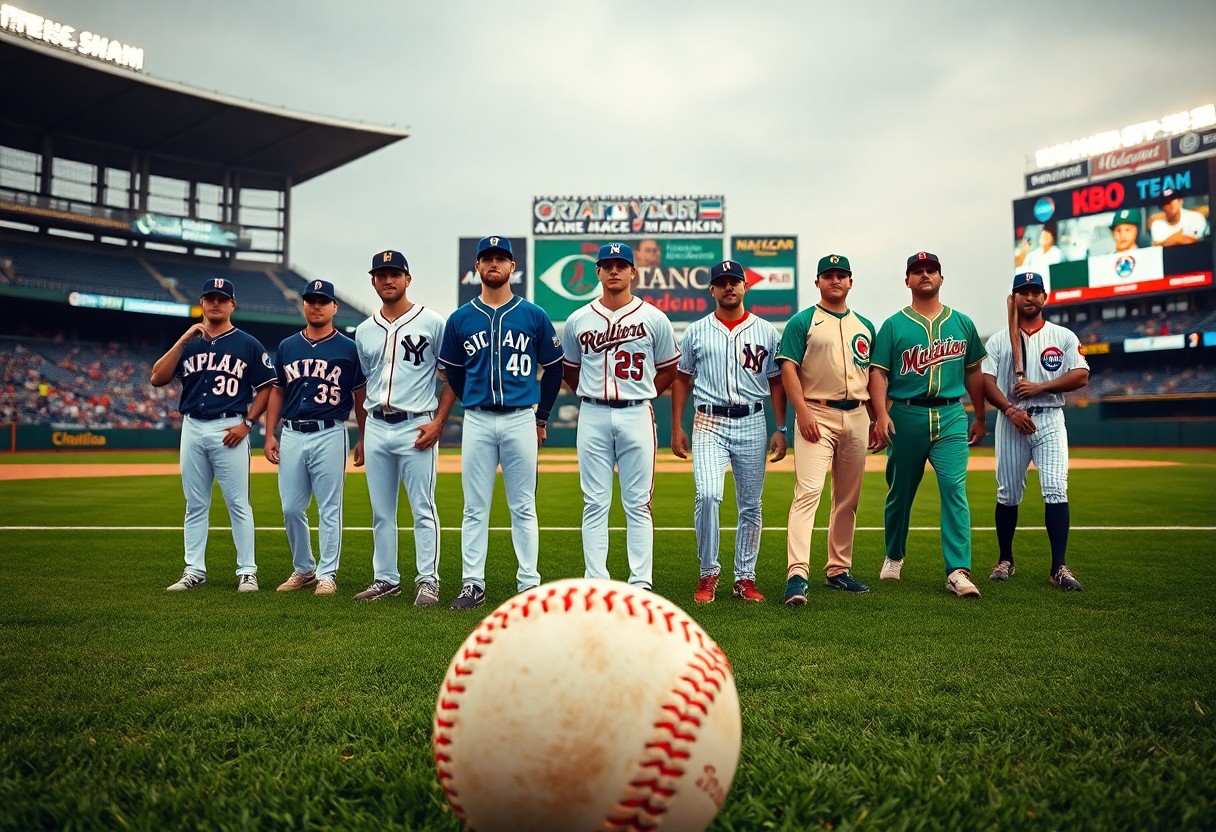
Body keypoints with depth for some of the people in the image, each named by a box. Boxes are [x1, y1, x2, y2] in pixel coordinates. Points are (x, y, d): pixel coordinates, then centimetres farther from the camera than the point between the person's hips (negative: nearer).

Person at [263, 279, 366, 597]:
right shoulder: (287, 347, 12)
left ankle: (327, 574, 9)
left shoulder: (348, 348, 1)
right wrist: (269, 435, 8)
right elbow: (277, 392, 16)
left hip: (330, 435, -4)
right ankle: (303, 570, 22)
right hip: (292, 436, 4)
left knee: (329, 509, 0)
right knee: (291, 509, 7)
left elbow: (360, 395, 4)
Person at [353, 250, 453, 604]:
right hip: (376, 428, 5)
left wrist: (438, 423, -10)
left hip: (416, 427, -5)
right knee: (381, 512, 10)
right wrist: (361, 436, 17)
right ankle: (385, 579, 21)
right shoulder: (364, 331, 13)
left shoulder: (432, 322, -2)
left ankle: (428, 581, 6)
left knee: (423, 509, -2)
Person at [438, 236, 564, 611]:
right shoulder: (460, 319, 5)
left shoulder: (534, 316, 2)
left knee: (523, 507, 5)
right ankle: (473, 583, 11)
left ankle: (529, 584, 12)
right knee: (474, 507, 4)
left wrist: (541, 417, 10)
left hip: (521, 420, -1)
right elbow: (453, 372, 16)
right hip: (477, 421, 1)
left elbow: (554, 368, 10)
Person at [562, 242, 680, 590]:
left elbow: (668, 368, 11)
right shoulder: (578, 320, 7)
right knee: (594, 503, 3)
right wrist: (591, 396, 9)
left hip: (636, 415, -1)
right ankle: (596, 582, 9)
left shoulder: (654, 319, 3)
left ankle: (641, 582, 8)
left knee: (638, 503, 2)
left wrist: (640, 395, 4)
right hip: (592, 416, 1)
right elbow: (570, 369, 19)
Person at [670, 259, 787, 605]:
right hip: (709, 424, -1)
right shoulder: (696, 331, 7)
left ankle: (745, 577, 18)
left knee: (751, 505, 6)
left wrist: (781, 429, 3)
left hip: (752, 424, 2)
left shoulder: (766, 332, 8)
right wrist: (677, 427, 3)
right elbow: (682, 379, 10)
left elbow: (776, 382, 10)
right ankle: (708, 573, -2)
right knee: (707, 495, -18)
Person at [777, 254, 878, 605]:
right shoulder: (802, 322, 1)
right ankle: (797, 574, -21)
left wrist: (877, 419, 12)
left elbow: (872, 375, 19)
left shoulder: (865, 326, 17)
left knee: (848, 498, 10)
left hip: (857, 416, 6)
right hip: (817, 415, -6)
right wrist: (802, 411, -17)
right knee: (807, 491, -17)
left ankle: (839, 569, 21)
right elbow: (788, 368, -6)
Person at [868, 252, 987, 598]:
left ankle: (958, 571, -11)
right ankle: (894, 557, 29)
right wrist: (881, 415, -17)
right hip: (906, 416, -1)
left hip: (951, 416, 1)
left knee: (954, 489, -10)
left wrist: (980, 416, 16)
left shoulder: (962, 323, 12)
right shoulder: (893, 325, 4)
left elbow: (973, 371, 17)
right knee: (900, 491, 9)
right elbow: (878, 372, -4)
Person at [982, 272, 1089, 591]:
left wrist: (1040, 387, -12)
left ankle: (1059, 567, -9)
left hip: (1049, 420, -1)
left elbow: (1081, 376, -1)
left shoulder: (1064, 337, 9)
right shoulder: (998, 340, 9)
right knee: (1008, 494, 5)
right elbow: (987, 382, 0)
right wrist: (1010, 410, -15)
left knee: (1055, 490, -11)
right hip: (1010, 420, 1)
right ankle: (1005, 560, 19)